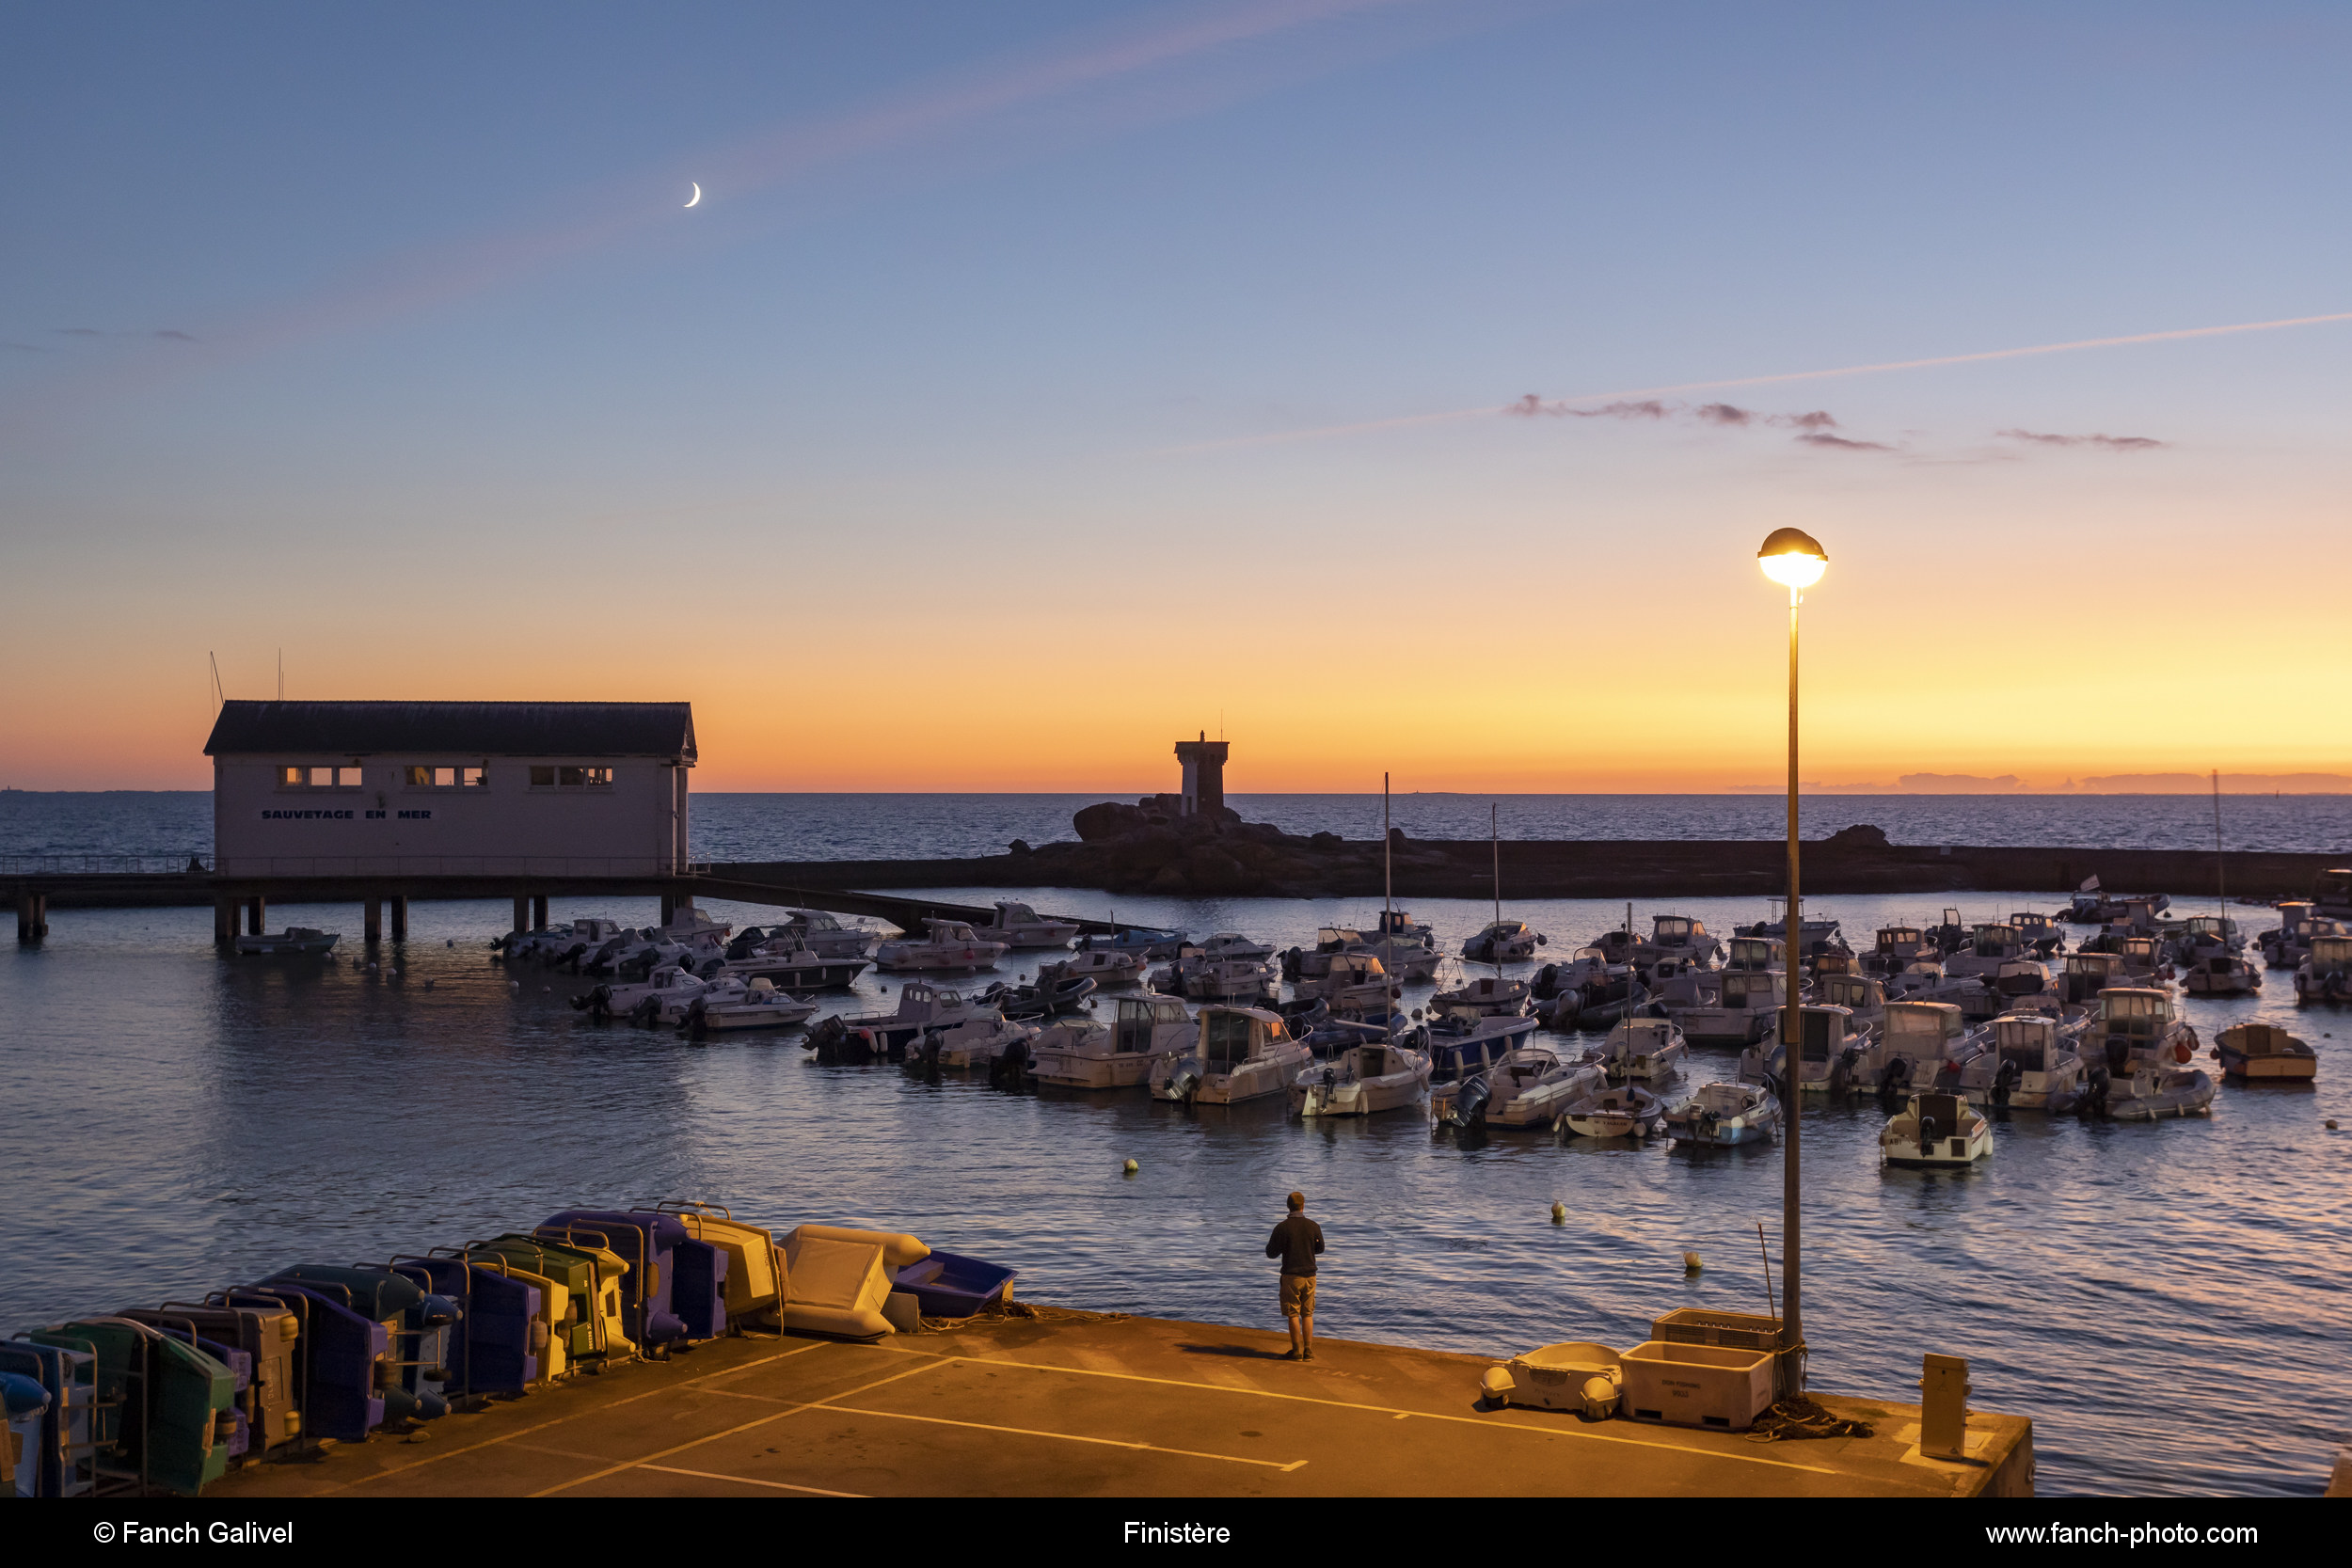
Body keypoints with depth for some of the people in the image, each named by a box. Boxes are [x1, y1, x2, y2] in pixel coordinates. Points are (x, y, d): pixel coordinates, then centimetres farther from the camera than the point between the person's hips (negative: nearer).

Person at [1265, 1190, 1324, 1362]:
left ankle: (1297, 1351, 3)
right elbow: (1320, 1248, 14)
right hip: (1309, 1276, 3)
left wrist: (1269, 1243, 17)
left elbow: (1271, 1253, -5)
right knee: (1308, 1314, 11)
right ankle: (1308, 1352, 10)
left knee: (1293, 1315, 3)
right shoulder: (1313, 1227, -2)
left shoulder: (1282, 1228, -11)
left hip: (1291, 1276, -3)